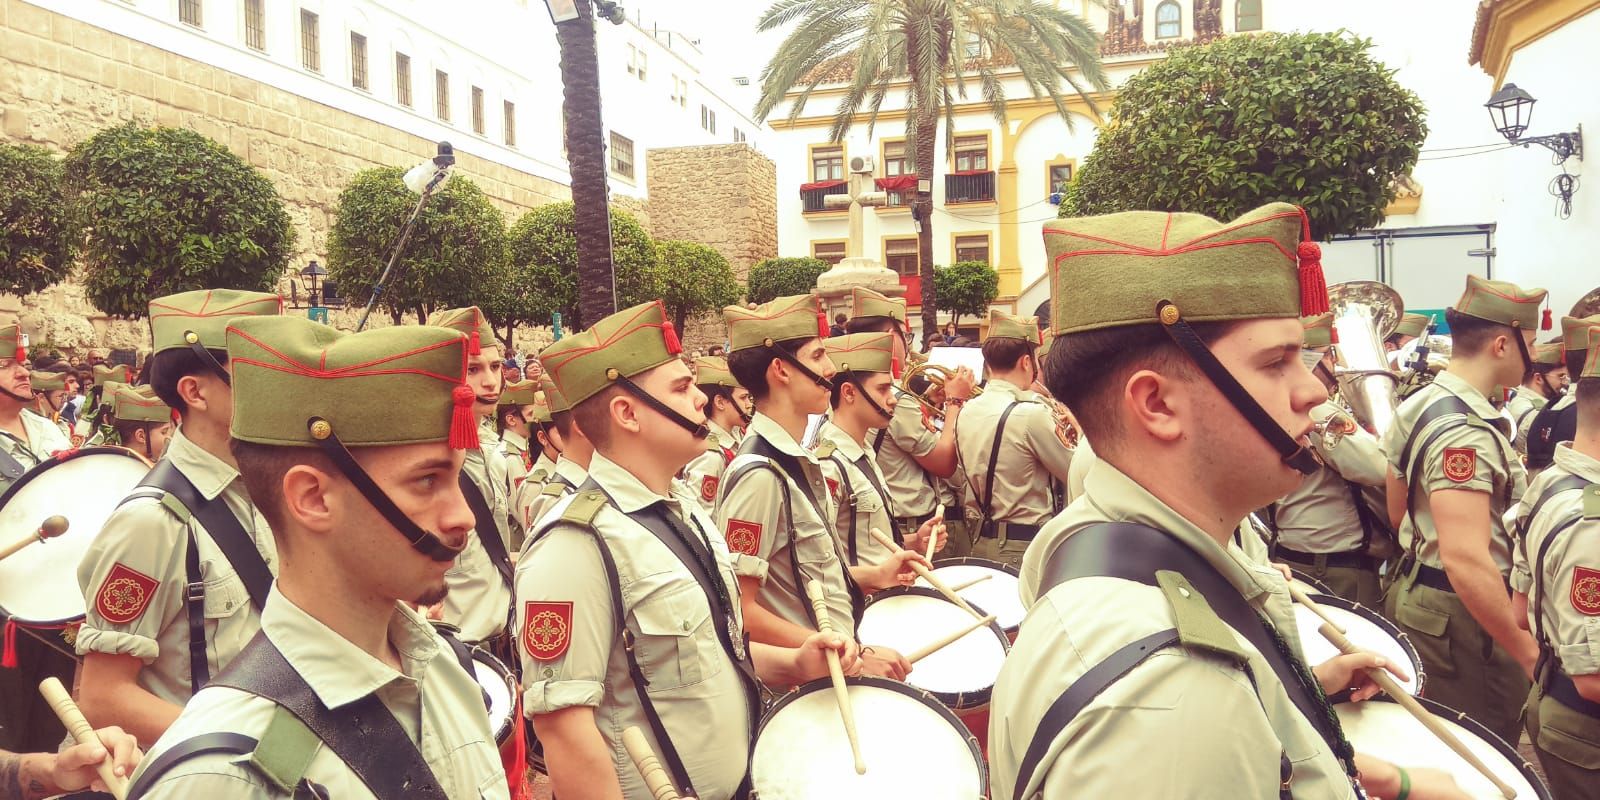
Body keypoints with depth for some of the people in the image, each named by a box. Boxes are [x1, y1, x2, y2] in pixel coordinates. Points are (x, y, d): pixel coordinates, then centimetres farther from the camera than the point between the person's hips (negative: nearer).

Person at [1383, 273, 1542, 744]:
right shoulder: (1466, 431, -24)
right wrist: (1529, 652, -23)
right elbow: (1468, 562, -30)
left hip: (1414, 594, 10)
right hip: (1460, 619, -10)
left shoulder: (1419, 406, 6)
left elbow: (1399, 513, 16)